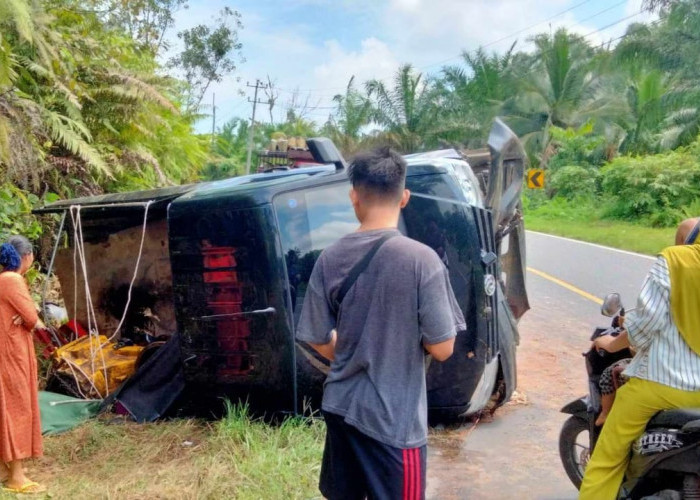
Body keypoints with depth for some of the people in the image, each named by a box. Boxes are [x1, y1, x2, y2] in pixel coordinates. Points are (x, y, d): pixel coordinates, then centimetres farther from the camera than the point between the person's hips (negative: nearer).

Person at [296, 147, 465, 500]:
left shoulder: (329, 259, -5)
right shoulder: (421, 259, -18)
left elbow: (319, 341, 3)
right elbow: (442, 349, -14)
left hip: (340, 405, 5)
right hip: (394, 419, -4)